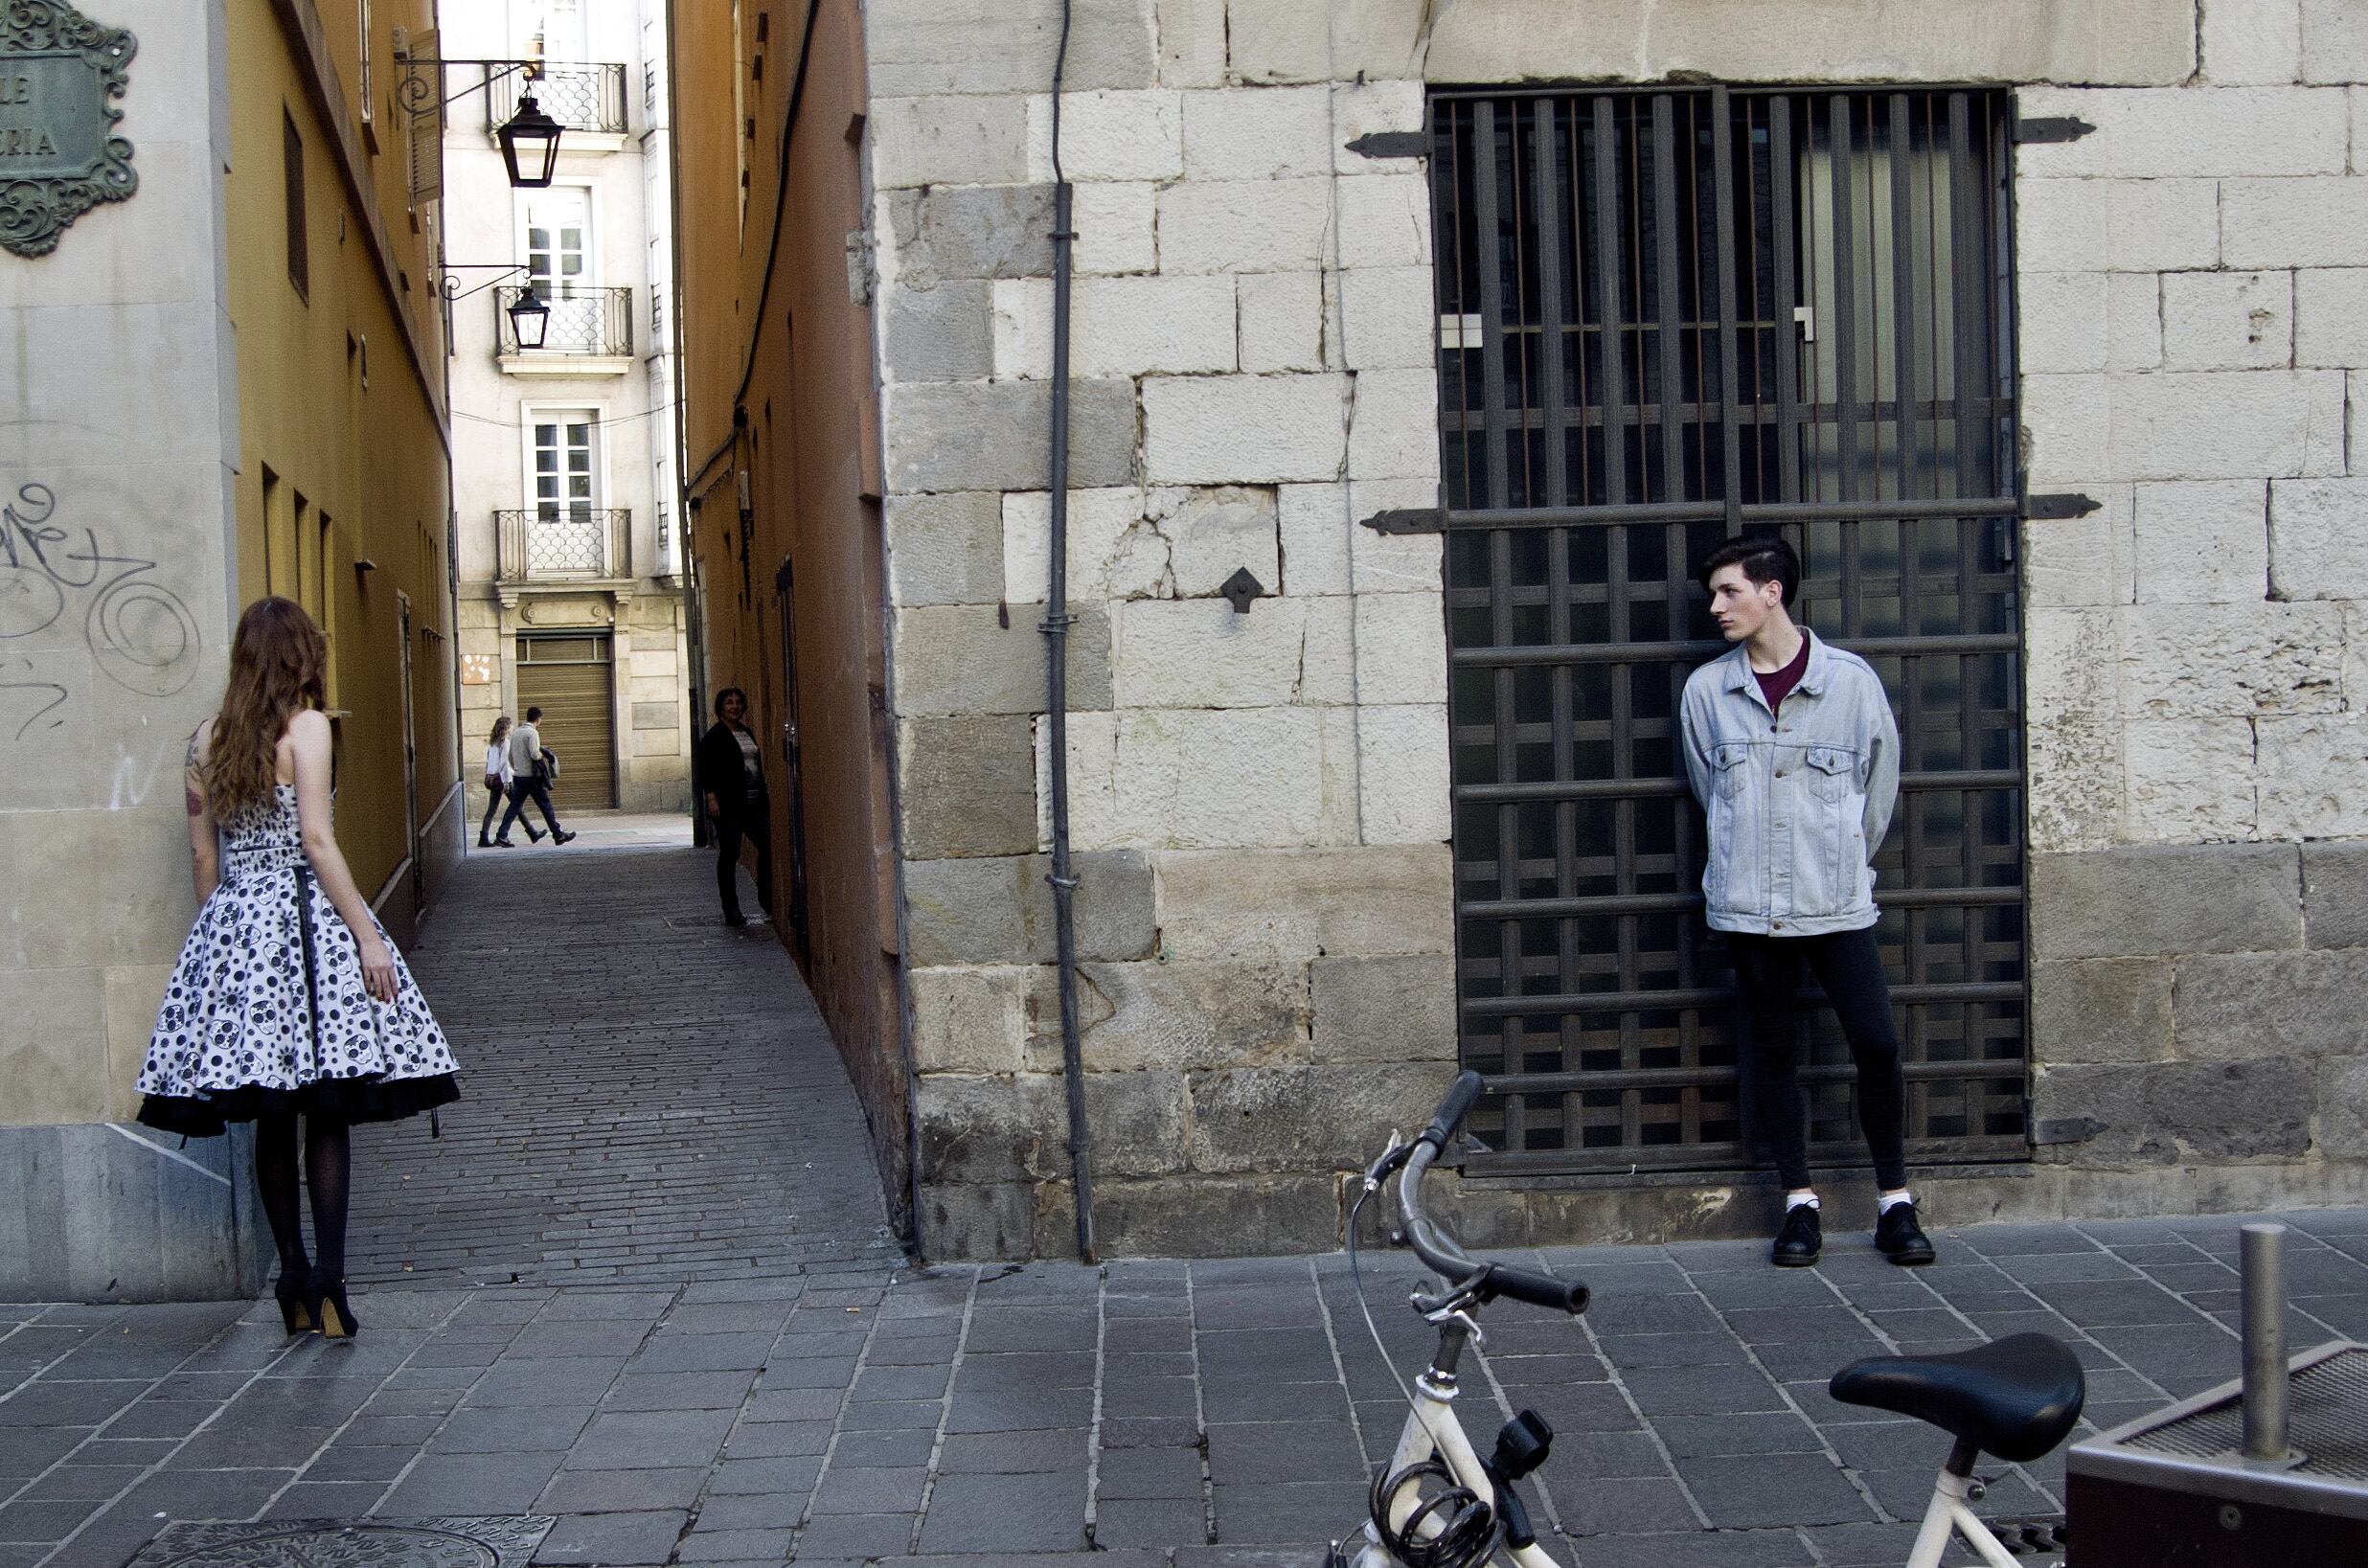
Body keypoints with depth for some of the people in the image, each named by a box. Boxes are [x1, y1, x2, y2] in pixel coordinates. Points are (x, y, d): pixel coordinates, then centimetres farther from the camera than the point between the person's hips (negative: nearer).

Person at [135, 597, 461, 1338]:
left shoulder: (207, 739, 9)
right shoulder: (305, 726, -6)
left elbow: (203, 852, 11)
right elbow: (316, 840, -12)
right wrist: (366, 933, -12)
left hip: (232, 924, 5)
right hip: (304, 919, -5)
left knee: (271, 1118, 8)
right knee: (327, 1114, -2)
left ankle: (294, 1279, 12)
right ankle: (326, 1278, -9)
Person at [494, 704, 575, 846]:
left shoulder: (515, 732, 12)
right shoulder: (532, 732, -12)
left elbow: (510, 756, 16)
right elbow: (534, 754, -21)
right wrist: (544, 754, -1)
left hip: (518, 776, 7)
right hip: (531, 776, -7)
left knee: (514, 807, 7)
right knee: (545, 805, 2)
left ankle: (501, 837, -1)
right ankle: (558, 834, 8)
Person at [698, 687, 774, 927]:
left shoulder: (747, 733, 18)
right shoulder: (714, 737, -4)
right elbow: (706, 771, -10)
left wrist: (764, 797, 21)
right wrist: (711, 798, -20)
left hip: (754, 803, 7)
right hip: (728, 806, -7)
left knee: (768, 848, -2)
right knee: (729, 855, -2)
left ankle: (767, 901, 11)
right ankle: (731, 912, 2)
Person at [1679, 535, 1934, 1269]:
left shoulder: (1851, 681, -2)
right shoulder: (1706, 690, 3)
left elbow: (1879, 784, 7)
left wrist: (1844, 865, 11)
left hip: (1836, 904, -2)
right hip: (1749, 905, 2)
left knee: (1876, 1045, -6)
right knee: (1774, 1051, 6)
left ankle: (1895, 1201, 8)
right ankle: (1800, 1202, 17)